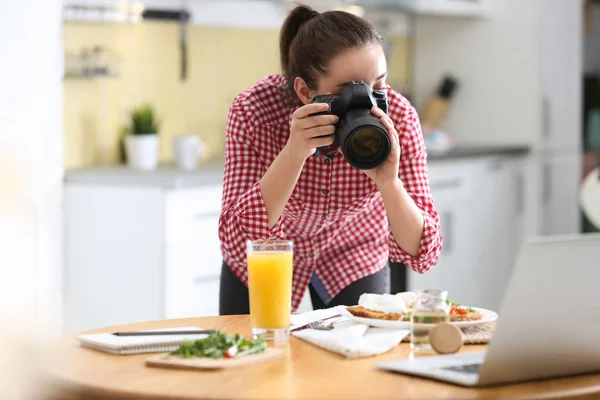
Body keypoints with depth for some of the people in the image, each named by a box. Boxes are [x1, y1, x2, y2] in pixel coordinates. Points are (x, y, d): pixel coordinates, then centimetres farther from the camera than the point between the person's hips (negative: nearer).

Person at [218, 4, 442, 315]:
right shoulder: (254, 110, -32)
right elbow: (237, 244, -37)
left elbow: (422, 255, -27)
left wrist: (388, 182, -44)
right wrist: (294, 153, -47)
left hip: (353, 255, 1)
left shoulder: (398, 118, -29)